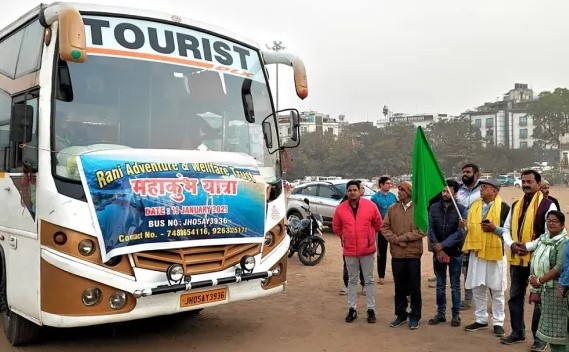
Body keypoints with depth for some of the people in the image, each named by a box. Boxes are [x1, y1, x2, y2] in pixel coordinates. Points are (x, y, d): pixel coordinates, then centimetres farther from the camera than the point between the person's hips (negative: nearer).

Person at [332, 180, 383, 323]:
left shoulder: (370, 206, -8)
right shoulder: (340, 209, -5)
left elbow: (378, 224, 8)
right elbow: (336, 227, 11)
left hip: (367, 249, -1)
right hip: (349, 251, 1)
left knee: (369, 280, 8)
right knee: (352, 280, 12)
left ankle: (371, 309, 17)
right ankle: (352, 309, 20)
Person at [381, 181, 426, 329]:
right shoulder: (392, 208, 4)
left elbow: (423, 230, -10)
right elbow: (384, 227, 3)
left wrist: (404, 237, -14)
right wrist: (395, 239, -12)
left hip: (413, 253, -3)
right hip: (397, 253, 3)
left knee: (414, 286, 6)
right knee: (399, 286, 11)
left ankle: (415, 316, 18)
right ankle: (401, 314, 24)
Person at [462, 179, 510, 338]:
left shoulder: (503, 207, -6)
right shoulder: (475, 205, 10)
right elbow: (469, 226, 18)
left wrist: (494, 228, -20)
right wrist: (464, 226, -3)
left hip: (495, 253, -5)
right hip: (476, 252, 5)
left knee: (497, 290, 5)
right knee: (477, 288, 9)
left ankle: (498, 323, 15)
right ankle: (481, 319, 22)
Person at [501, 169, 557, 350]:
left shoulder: (548, 205, -8)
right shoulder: (515, 205, 13)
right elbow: (506, 228, 13)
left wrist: (529, 246, -19)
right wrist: (511, 244, -7)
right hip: (517, 258, 6)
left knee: (539, 299, 4)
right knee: (515, 296, 13)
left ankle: (539, 337, 15)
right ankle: (517, 332, 26)